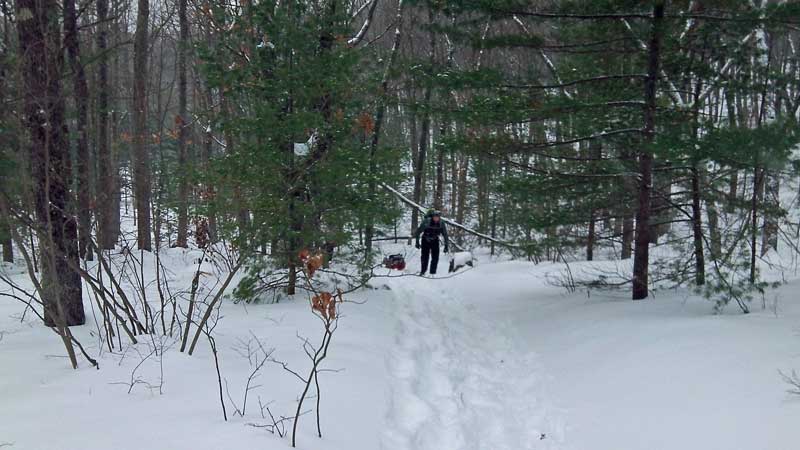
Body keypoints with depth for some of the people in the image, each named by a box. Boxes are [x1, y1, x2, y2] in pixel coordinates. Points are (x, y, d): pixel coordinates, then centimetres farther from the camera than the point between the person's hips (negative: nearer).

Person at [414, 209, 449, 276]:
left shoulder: (441, 223, -18)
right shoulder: (426, 221, -26)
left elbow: (445, 234, -7)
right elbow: (418, 231, -15)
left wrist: (446, 245, -8)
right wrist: (417, 242, -16)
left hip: (435, 240, 2)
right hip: (425, 240, -2)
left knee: (435, 257, -7)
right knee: (425, 256, -3)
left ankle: (433, 273, 2)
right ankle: (423, 271, 12)